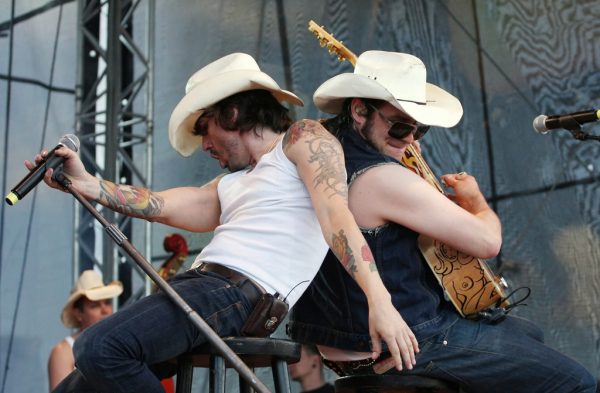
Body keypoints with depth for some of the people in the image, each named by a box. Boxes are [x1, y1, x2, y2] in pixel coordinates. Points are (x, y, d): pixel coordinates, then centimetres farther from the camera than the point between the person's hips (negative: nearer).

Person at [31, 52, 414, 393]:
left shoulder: (304, 139, 6)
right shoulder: (231, 184, 29)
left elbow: (335, 214, -10)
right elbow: (163, 205, 15)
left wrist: (379, 299, -22)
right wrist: (84, 183, 3)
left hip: (241, 291, -9)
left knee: (100, 349, -25)